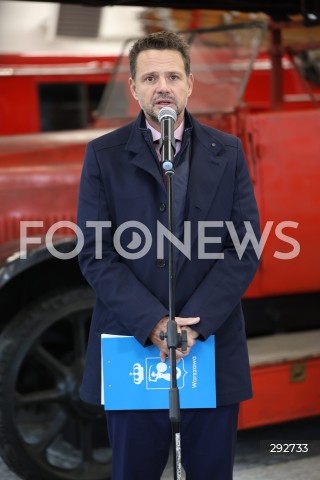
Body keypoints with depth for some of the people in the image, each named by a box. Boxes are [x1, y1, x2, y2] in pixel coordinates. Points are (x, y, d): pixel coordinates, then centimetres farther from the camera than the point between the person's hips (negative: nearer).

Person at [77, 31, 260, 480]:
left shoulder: (227, 152, 6)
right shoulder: (103, 155, 2)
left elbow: (245, 248, -1)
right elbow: (95, 255, -4)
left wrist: (196, 322, -13)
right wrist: (153, 323, -16)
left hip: (213, 347, 1)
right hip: (133, 345, -1)